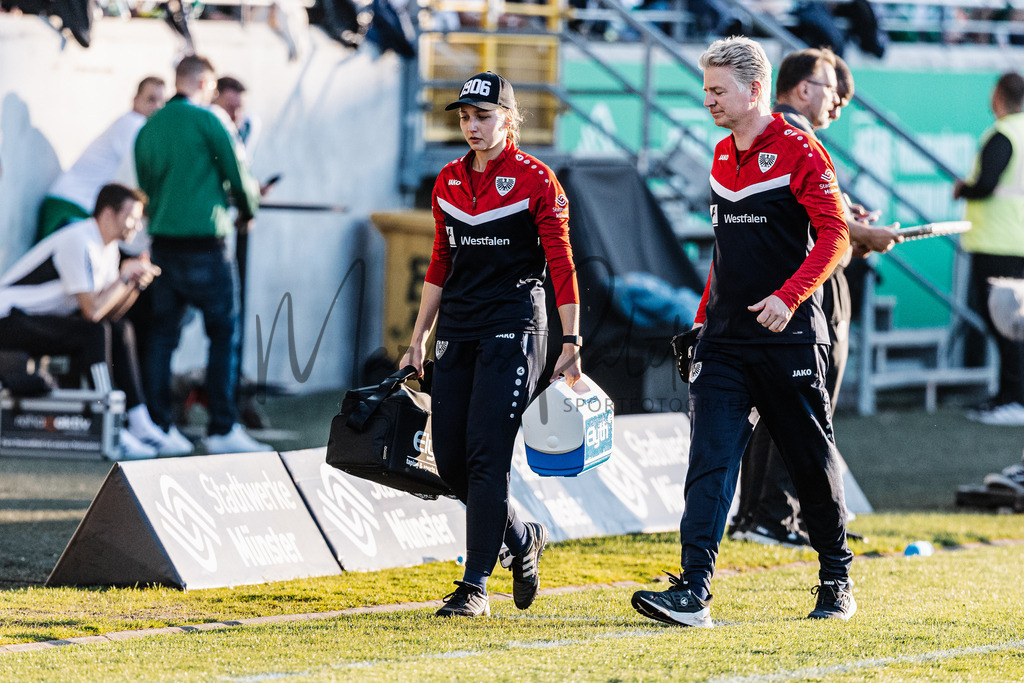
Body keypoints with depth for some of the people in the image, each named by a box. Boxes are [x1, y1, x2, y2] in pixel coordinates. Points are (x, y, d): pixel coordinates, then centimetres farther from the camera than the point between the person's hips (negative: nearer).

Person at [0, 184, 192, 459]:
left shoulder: (109, 247, 9)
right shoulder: (77, 242, -22)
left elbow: (111, 312, 8)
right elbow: (92, 310, -26)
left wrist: (137, 283, -8)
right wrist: (124, 276, -15)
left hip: (42, 318, 10)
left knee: (121, 330, 4)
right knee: (96, 332, -27)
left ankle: (140, 424, 1)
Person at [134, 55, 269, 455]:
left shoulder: (148, 129, 11)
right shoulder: (206, 121, -8)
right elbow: (238, 175, -4)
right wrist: (247, 211, 16)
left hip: (162, 241, 6)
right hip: (205, 241, -6)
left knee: (162, 336, 9)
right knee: (224, 334, 0)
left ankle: (157, 425, 7)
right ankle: (222, 429, -3)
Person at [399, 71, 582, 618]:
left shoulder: (534, 179, -6)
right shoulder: (448, 182, 11)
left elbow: (561, 264, -6)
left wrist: (571, 342, -11)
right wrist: (418, 339, 17)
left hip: (513, 329, -6)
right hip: (457, 330, 6)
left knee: (487, 453, -12)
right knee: (450, 460, 3)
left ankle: (475, 587, -8)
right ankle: (523, 539, 27)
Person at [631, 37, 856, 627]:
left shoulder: (799, 151, -9)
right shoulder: (723, 157, 14)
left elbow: (835, 237, -14)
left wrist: (789, 297, -24)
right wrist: (704, 319, 19)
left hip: (789, 337, -6)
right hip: (725, 342, 6)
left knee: (813, 462, 7)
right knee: (711, 461, -6)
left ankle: (837, 581, 24)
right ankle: (693, 593, -14)